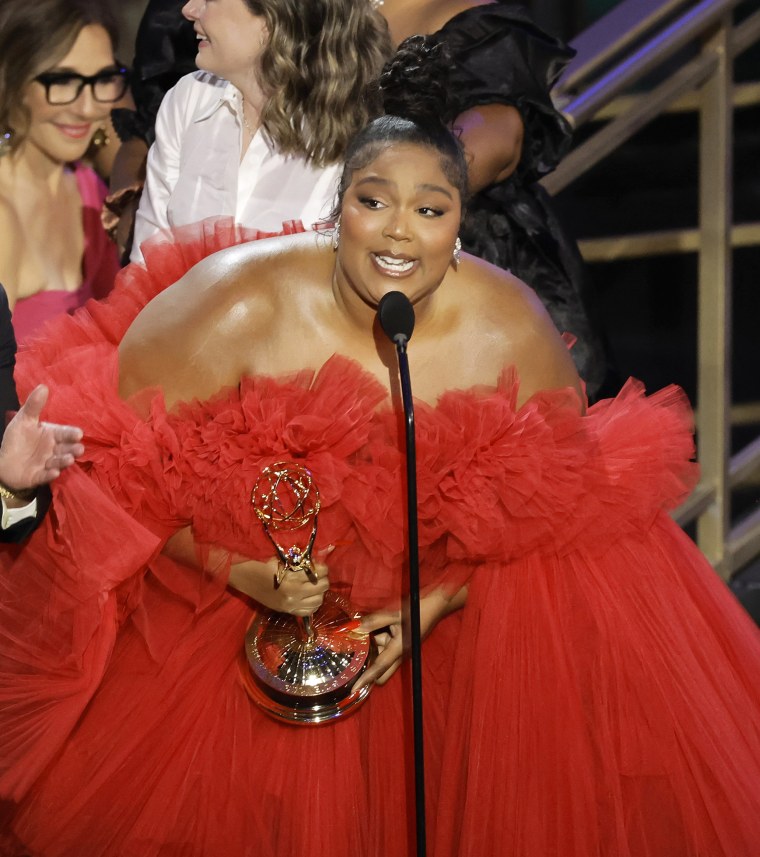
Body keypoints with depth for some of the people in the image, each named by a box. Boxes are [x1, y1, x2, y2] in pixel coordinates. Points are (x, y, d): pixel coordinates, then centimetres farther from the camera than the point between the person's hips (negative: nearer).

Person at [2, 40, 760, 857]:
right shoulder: (240, 309, -25)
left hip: (440, 597, 2)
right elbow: (121, 457, -17)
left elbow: (547, 502, -4)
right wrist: (238, 571, -26)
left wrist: (437, 605, -16)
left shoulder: (513, 333, -19)